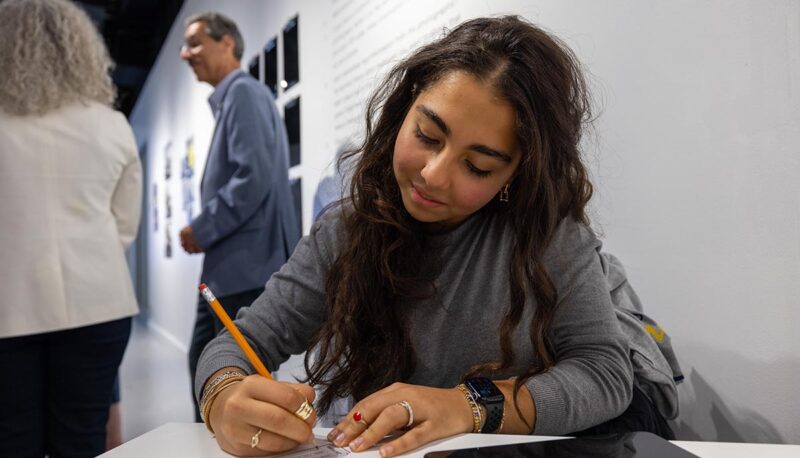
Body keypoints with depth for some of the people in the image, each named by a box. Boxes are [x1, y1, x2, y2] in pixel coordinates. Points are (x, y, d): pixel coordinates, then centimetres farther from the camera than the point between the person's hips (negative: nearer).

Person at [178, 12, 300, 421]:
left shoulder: (244, 92, -10)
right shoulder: (229, 99, 19)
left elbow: (255, 176, -22)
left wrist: (203, 230, -14)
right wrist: (207, 231, 10)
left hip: (247, 265, -10)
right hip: (228, 267, 10)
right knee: (206, 367, 19)